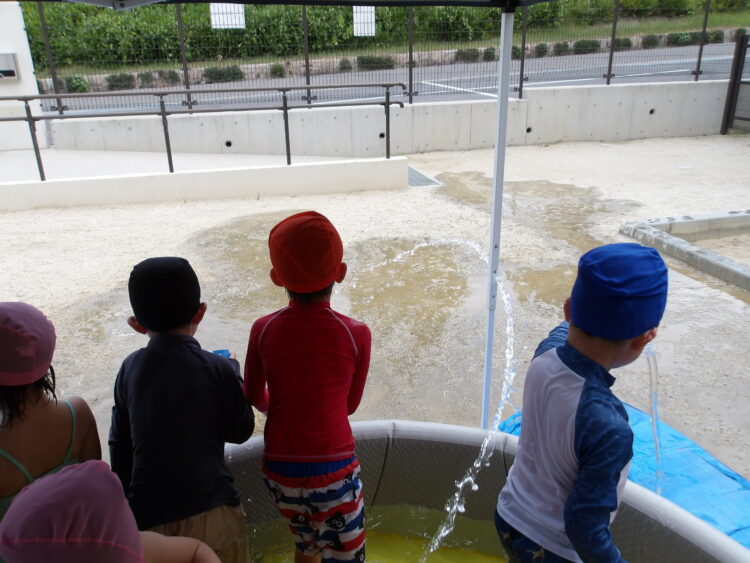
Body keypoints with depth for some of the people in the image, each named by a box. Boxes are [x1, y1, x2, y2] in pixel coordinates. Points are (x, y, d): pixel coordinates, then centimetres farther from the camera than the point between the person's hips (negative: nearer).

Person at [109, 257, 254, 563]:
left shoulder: (129, 368, 0)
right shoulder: (217, 369, -12)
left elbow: (119, 443, 7)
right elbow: (240, 431, -2)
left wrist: (126, 494, 21)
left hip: (147, 515, 3)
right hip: (209, 510, -3)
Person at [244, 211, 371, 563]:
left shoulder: (263, 330, -8)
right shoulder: (356, 334, -12)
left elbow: (254, 398, 5)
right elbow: (350, 405, 1)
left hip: (279, 469, 3)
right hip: (333, 471, -3)